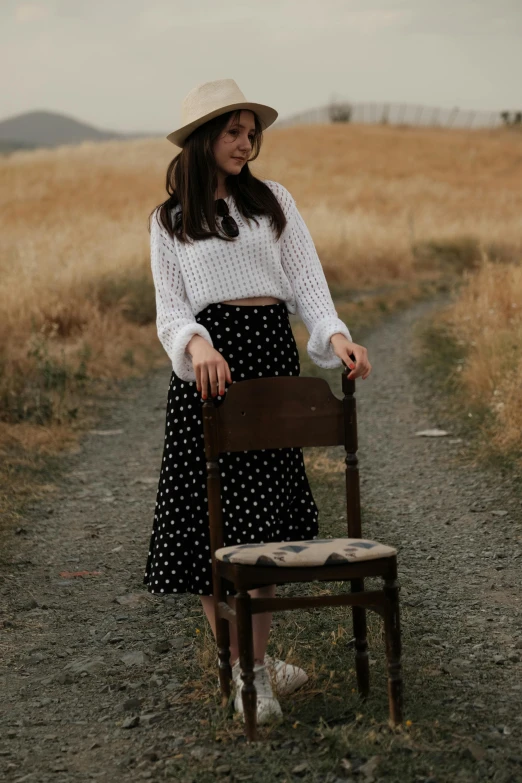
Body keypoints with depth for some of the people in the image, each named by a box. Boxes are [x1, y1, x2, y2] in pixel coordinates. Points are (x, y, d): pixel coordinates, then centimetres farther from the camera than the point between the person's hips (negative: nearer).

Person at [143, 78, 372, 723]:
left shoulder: (274, 200, 12)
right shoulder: (168, 221, 10)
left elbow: (306, 282, 5)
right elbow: (169, 310, 3)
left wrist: (335, 334, -14)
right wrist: (197, 344, -19)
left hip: (271, 354, 1)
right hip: (205, 359, 0)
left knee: (260, 515, 0)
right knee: (205, 518, -3)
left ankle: (253, 664, 10)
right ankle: (245, 666, 7)